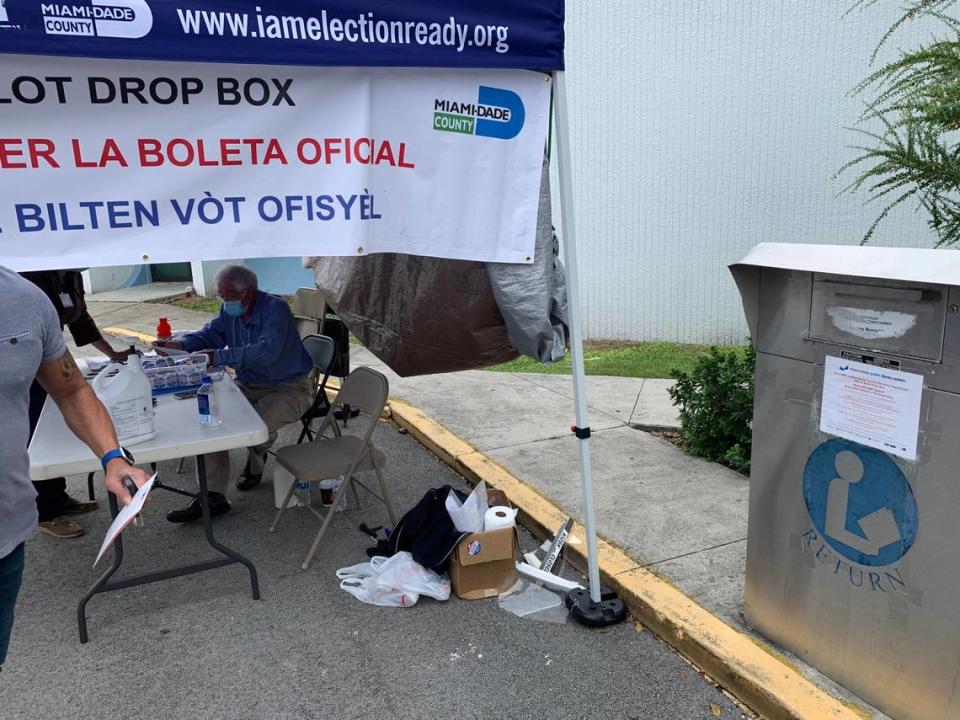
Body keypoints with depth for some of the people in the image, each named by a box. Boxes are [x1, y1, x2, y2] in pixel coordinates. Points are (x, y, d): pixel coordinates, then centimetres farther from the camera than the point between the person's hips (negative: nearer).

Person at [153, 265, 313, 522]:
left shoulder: (276, 308, -20)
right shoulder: (230, 311, 4)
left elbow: (266, 351, -34)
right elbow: (208, 335, 14)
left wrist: (219, 356, -37)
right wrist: (178, 344, -7)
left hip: (288, 388, -7)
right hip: (248, 385, 7)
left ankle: (256, 461, 7)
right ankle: (213, 496, -13)